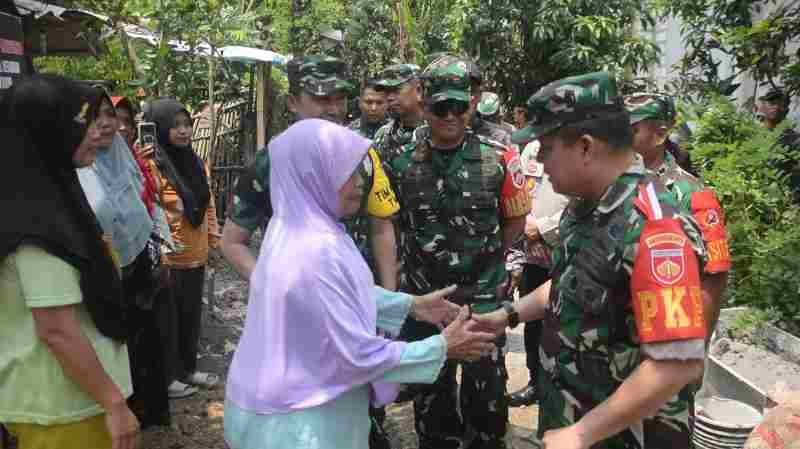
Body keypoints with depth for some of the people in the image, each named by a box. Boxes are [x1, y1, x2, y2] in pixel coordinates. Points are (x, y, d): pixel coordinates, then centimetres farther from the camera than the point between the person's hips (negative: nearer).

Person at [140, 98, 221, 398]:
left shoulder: (197, 163, 9)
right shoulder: (152, 166, -13)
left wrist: (214, 241, 13)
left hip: (196, 256, 7)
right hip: (167, 258, -7)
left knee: (191, 315, 17)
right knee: (167, 318, 6)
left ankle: (188, 369, 32)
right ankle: (167, 377, 20)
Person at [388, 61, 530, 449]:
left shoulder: (497, 161, -7)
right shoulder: (404, 165, -4)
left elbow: (515, 219, 5)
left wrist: (487, 259, 6)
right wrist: (422, 260, 5)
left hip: (484, 297, -1)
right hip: (423, 297, 2)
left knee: (486, 389, 12)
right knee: (430, 388, 18)